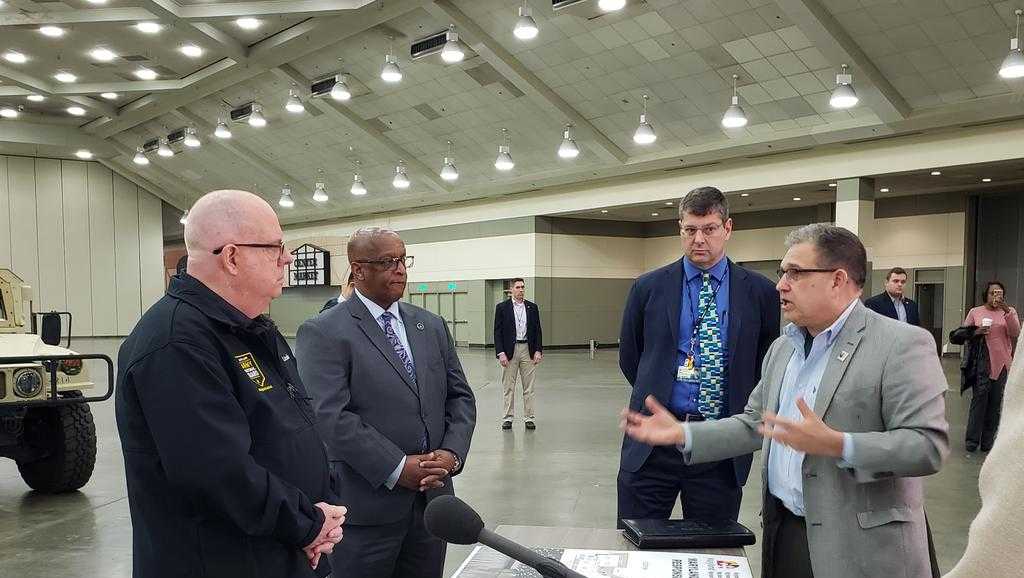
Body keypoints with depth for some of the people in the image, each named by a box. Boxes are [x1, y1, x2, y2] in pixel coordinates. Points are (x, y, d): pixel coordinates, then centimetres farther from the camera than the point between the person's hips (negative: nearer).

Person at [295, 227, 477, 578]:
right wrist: (397, 468, -19)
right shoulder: (322, 333, -8)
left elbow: (460, 396, 10)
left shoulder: (432, 326, 11)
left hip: (433, 497, 5)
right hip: (366, 506, -5)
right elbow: (331, 416, -17)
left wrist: (452, 453, -7)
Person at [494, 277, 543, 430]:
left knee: (529, 387, 5)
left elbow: (537, 330, 8)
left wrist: (538, 351, -1)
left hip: (528, 350, 2)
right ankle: (507, 418, 12)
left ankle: (530, 418, 12)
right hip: (509, 350, -2)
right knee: (508, 387, 5)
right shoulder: (502, 307, 0)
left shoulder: (532, 307, 7)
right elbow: (498, 332, -3)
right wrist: (501, 353, -11)